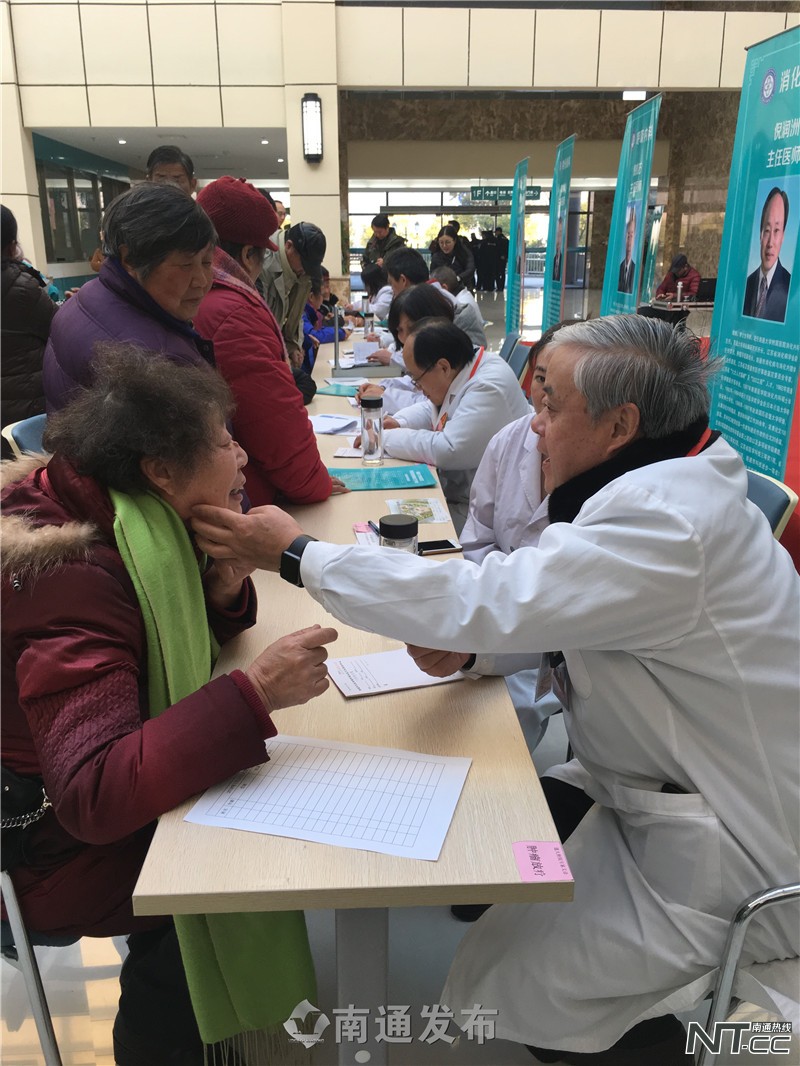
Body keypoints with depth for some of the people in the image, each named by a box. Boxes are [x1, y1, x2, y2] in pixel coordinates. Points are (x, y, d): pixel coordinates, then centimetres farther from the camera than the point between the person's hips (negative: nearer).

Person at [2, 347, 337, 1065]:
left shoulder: (127, 521, -7)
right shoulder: (72, 579, -34)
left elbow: (180, 632, 7)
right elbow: (92, 796, -40)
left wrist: (225, 580, -15)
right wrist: (253, 694, -44)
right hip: (60, 851, -8)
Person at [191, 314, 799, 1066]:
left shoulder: (669, 519, -30)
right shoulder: (657, 487, 2)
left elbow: (482, 599, -32)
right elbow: (562, 614, 9)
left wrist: (294, 553, -23)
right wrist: (470, 642, -10)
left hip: (722, 855, -9)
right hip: (661, 790, 9)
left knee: (505, 988, -3)